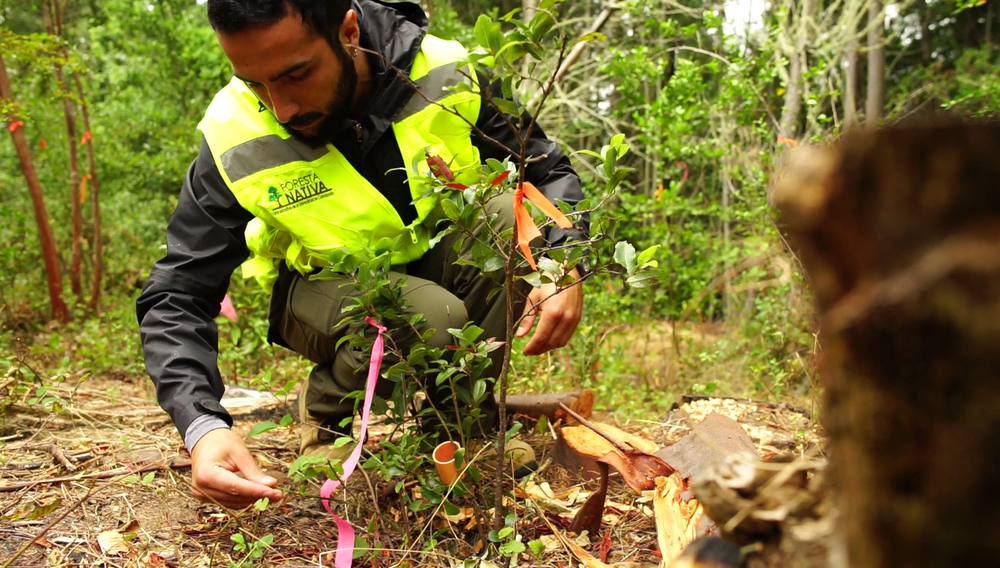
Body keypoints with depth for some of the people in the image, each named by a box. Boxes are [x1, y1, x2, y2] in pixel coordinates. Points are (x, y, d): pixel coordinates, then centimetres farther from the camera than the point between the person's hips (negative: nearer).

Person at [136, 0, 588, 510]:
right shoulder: (234, 141, -23)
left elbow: (550, 171, -9)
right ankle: (326, 407, 0)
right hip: (327, 289, -2)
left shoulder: (445, 74, -21)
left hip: (435, 260, 3)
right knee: (430, 318, -34)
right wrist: (200, 426, -38)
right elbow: (176, 299, -21)